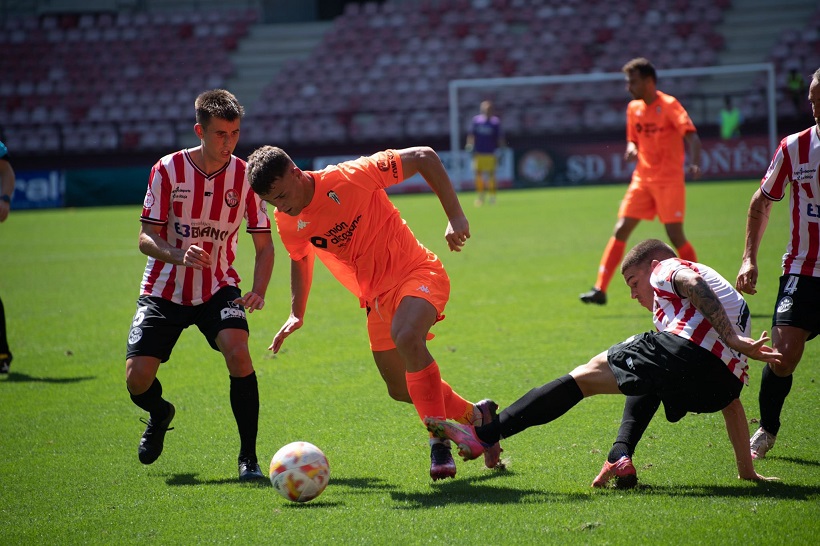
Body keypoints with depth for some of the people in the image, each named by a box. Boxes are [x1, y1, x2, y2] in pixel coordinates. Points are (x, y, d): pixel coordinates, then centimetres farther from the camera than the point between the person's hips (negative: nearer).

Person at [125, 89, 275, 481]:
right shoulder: (168, 170, -12)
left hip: (218, 288, 0)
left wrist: (258, 292, -21)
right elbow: (146, 238, -11)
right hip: (164, 290, 0)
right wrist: (178, 255, -32)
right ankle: (159, 413, 29)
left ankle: (248, 457, -13)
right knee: (137, 379, -11)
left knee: (238, 352, -27)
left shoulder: (245, 176, -9)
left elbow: (264, 244, -3)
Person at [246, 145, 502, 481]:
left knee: (407, 338, -36)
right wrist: (297, 314, 10)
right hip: (377, 298, 7)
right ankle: (476, 416, 34)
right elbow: (300, 259, 18)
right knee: (401, 390, 8)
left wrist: (455, 216, -19)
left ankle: (440, 441, -25)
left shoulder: (351, 177, -24)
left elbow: (424, 157, -18)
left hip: (417, 273, -7)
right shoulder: (287, 222, -6)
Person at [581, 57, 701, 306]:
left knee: (676, 236, -7)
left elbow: (691, 136, -20)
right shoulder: (634, 108, 10)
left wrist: (694, 163, -38)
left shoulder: (669, 105, -10)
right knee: (620, 230, -3)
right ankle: (600, 289, -4)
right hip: (642, 179, 6)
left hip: (669, 180, -6)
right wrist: (632, 148, -3)